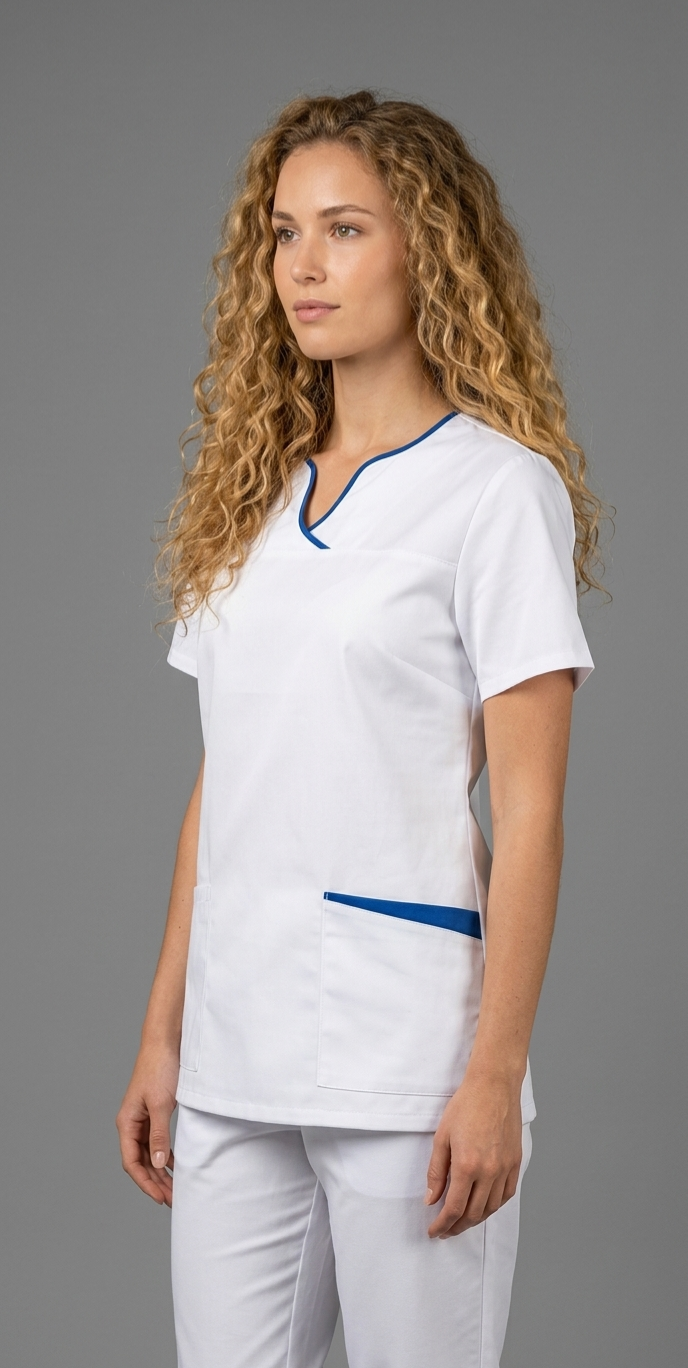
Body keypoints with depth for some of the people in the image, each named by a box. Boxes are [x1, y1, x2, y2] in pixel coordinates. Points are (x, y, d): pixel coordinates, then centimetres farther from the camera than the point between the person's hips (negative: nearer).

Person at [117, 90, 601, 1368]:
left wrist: (496, 1073, -13)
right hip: (237, 1068, 6)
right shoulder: (253, 495, 14)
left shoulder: (496, 488, -4)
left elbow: (528, 806, -8)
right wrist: (163, 1035, 13)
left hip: (403, 1062, -5)